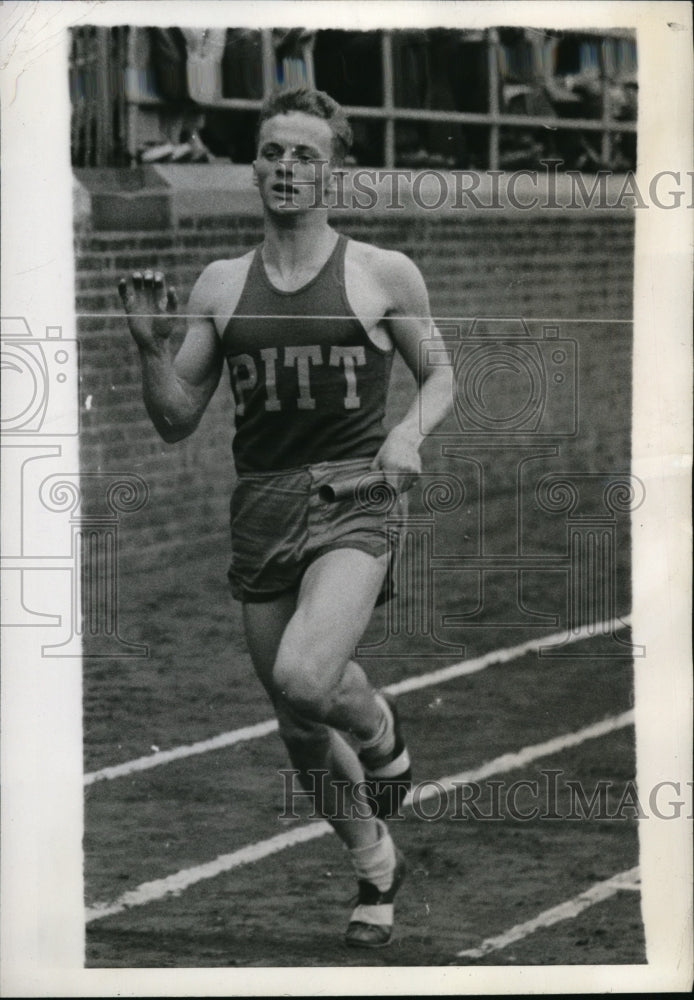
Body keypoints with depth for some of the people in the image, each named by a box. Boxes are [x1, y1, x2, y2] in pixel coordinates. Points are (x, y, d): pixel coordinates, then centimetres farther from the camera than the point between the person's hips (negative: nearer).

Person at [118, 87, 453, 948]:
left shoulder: (384, 276, 1)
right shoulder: (219, 287, 8)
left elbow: (439, 375, 13)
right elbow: (176, 422, 9)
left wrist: (410, 431, -7)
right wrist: (152, 346, -8)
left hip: (352, 500, -4)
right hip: (260, 511, 4)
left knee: (304, 677, -29)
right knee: (299, 727, 10)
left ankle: (382, 734, 6)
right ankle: (376, 865, 33)